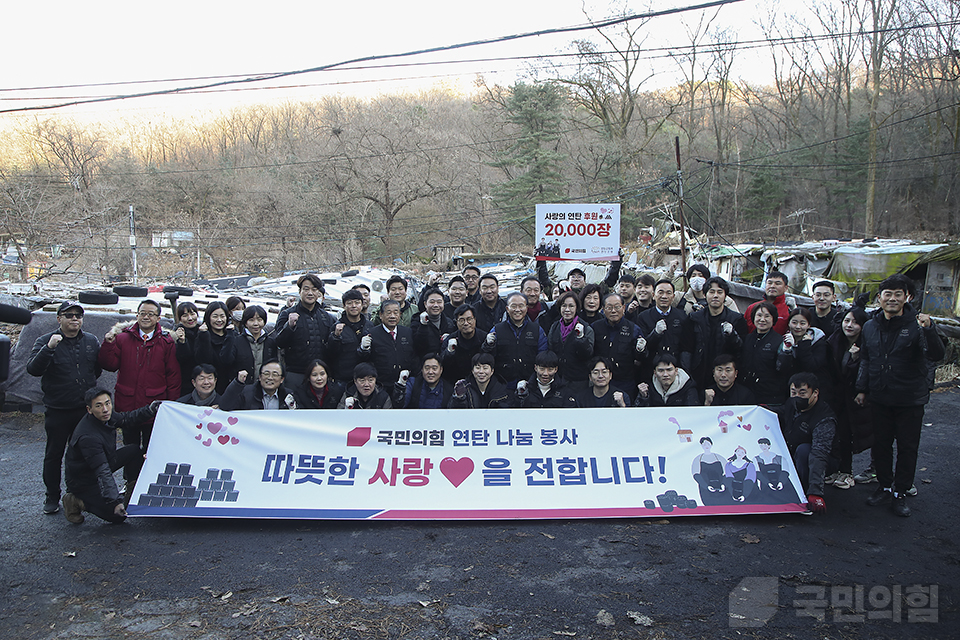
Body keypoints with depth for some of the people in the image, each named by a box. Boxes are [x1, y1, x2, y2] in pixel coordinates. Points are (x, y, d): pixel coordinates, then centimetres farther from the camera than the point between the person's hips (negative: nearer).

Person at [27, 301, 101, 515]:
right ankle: (52, 497, 19)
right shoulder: (45, 341, -6)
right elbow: (33, 369, -21)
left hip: (85, 408, 3)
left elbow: (99, 368, 19)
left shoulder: (91, 341, 5)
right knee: (54, 454, 6)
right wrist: (49, 348, -33)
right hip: (57, 410, -3)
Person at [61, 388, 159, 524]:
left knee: (136, 450, 1)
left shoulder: (106, 416, -12)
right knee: (118, 515, -13)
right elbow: (103, 473, -38)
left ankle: (131, 488, 17)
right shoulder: (88, 437, -35)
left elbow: (126, 419, 11)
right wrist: (115, 501, -42)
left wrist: (149, 410, -2)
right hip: (83, 481, -8)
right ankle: (75, 502, 1)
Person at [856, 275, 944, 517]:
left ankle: (900, 493, 18)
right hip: (880, 398, 4)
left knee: (907, 447, 5)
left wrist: (929, 330, -39)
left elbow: (936, 355, -24)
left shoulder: (917, 325, -10)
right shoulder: (870, 326, 5)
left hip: (910, 399, -4)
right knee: (881, 444, 12)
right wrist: (862, 388, 14)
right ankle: (884, 487, 27)